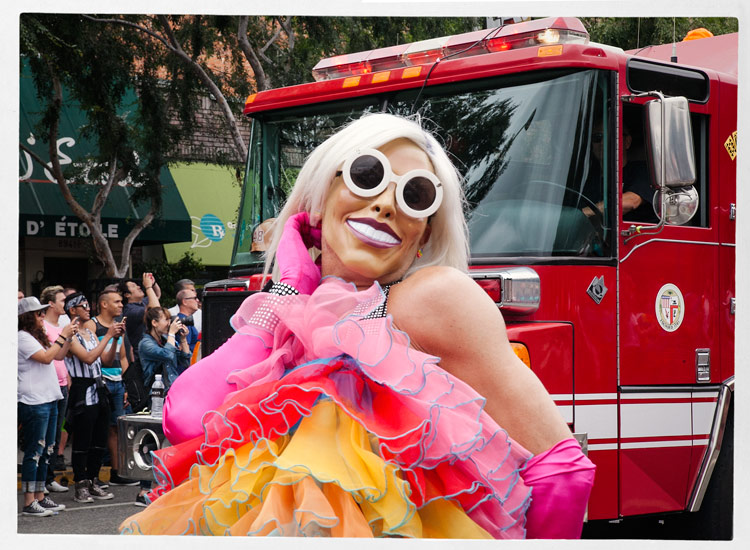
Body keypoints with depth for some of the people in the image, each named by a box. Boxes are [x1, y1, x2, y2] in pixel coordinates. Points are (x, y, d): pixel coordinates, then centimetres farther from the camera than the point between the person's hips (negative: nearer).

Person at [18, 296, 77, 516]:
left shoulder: (38, 336, 18)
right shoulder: (23, 337, -11)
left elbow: (58, 356, 24)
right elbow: (46, 357, -19)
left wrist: (69, 336, 12)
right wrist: (63, 336, -14)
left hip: (48, 399, 10)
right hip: (33, 401, -10)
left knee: (45, 451, 12)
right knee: (34, 452, -8)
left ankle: (40, 497, 18)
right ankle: (29, 503, -6)